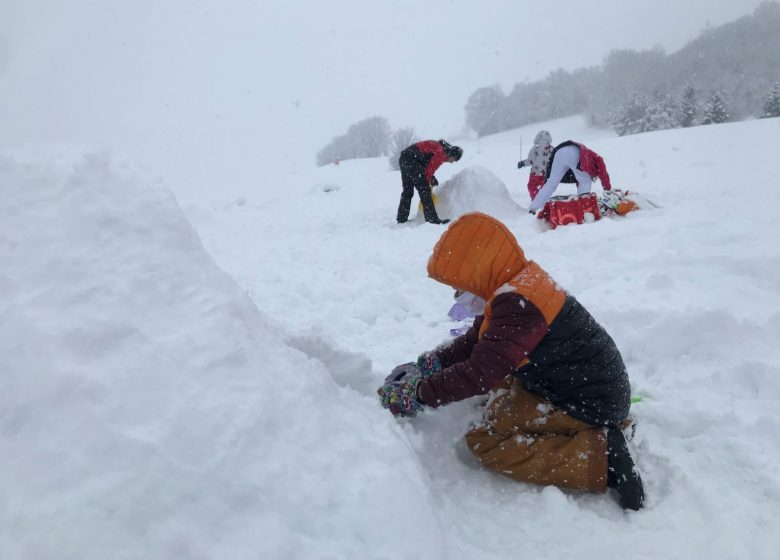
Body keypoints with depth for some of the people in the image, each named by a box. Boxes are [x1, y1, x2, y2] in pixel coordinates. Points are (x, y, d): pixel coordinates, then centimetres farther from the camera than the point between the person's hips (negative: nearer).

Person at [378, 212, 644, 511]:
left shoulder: (517, 304, -28)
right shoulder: (524, 281, 4)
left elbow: (481, 372, -31)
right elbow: (476, 340, 12)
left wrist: (417, 394, -22)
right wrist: (429, 363, 6)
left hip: (587, 404, -10)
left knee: (483, 441, -11)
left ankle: (598, 456, -14)